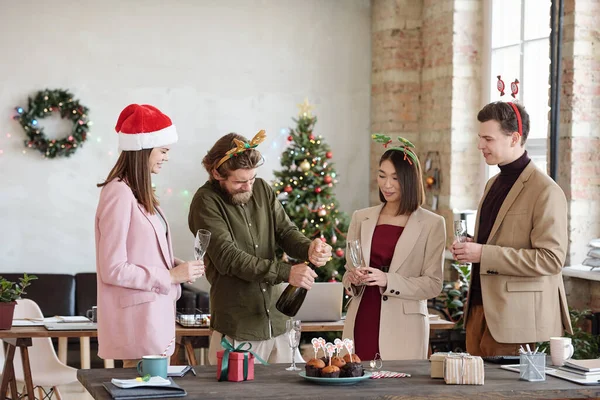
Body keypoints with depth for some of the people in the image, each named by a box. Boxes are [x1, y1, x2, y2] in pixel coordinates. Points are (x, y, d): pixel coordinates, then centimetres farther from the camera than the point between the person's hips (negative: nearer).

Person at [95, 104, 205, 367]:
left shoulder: (139, 192, 11)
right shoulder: (119, 194, -16)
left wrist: (176, 267, 1)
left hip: (153, 313, 9)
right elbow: (112, 270, -19)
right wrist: (170, 276, -15)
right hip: (137, 317, -9)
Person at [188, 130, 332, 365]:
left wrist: (309, 248, -18)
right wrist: (285, 272, -24)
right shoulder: (206, 202, -9)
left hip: (276, 320, 5)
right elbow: (228, 257, -17)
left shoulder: (261, 190, 9)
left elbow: (286, 231, 6)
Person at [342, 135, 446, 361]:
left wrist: (387, 280, -16)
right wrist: (352, 279, -7)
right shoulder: (361, 218, 10)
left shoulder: (432, 224, 0)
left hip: (403, 330, -3)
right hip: (361, 325, 3)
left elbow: (433, 284, -4)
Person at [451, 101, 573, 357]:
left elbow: (551, 259, -18)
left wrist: (484, 254, -20)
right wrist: (470, 248, 5)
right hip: (479, 311, 8)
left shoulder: (546, 191, -11)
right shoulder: (493, 184, 16)